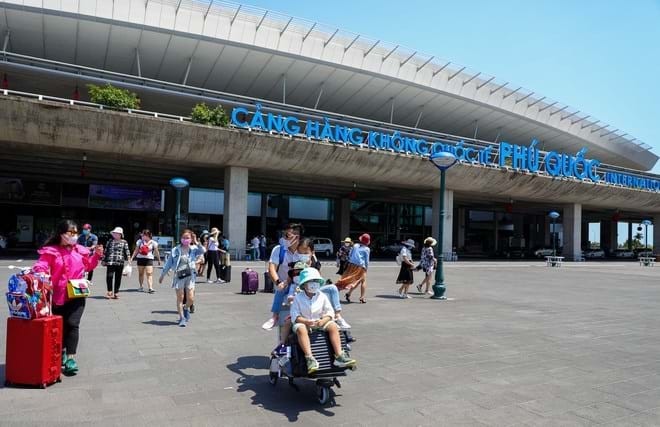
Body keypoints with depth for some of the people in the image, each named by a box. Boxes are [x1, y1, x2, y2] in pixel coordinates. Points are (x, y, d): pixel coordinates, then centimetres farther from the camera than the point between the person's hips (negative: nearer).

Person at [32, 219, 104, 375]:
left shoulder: (80, 250, 8)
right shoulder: (50, 251, -3)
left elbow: (88, 266, 20)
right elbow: (40, 266, -11)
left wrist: (96, 255, 5)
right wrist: (41, 274, -32)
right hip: (57, 295, 0)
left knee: (72, 324, -10)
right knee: (60, 325, 15)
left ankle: (71, 358, -8)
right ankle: (62, 351, 37)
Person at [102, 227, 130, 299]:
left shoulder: (124, 242, 7)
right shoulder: (110, 241, 13)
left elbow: (127, 251, 5)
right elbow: (106, 251, 16)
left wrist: (128, 259, -5)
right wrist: (104, 260, 14)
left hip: (120, 263, 0)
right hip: (110, 262, 1)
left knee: (118, 278, 5)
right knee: (109, 276, -12)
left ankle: (116, 293, 15)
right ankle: (110, 291, 5)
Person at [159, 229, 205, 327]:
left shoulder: (193, 249, 3)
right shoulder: (176, 250, 3)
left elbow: (203, 251, -18)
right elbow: (169, 263, 9)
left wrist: (196, 242, -14)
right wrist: (162, 275, 11)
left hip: (190, 275, 0)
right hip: (178, 275, 0)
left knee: (191, 299, -4)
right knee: (180, 298, 3)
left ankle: (186, 308, 30)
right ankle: (182, 318, 17)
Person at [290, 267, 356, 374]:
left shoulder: (322, 296, 3)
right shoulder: (298, 298, -4)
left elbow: (330, 312, 3)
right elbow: (295, 316, -8)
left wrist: (323, 321, -18)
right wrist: (307, 322, -24)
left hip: (319, 322, 3)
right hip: (303, 323, -3)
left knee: (333, 326, -22)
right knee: (301, 329, -36)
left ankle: (339, 356, -26)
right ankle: (310, 358, -41)